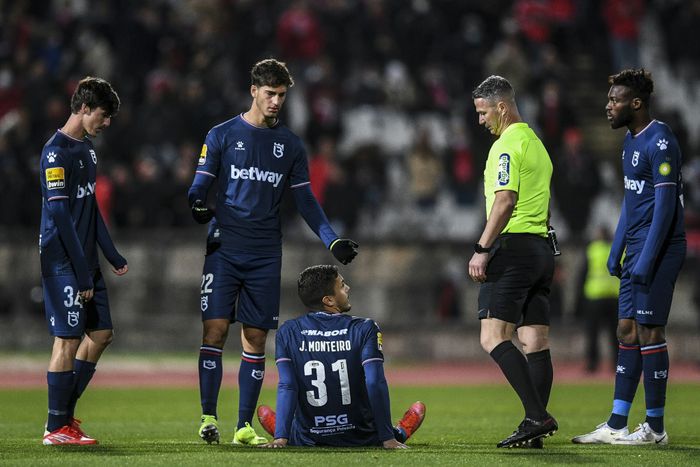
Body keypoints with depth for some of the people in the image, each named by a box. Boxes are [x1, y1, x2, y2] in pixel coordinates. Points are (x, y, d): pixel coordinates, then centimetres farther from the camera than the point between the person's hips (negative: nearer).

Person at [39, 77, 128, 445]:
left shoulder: (86, 148, 15)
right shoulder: (57, 152, -14)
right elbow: (60, 214, -18)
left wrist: (112, 255, 18)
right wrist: (82, 273, -20)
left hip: (85, 259, 10)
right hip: (64, 262, -9)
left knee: (100, 333, 9)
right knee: (68, 339, -7)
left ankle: (64, 413, 17)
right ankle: (57, 428, -1)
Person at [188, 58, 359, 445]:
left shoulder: (290, 144, 12)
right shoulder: (222, 135, 4)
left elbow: (305, 200, 14)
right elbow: (200, 185, 2)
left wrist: (333, 241, 3)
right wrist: (196, 205, -22)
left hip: (265, 255, 3)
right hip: (224, 250, -3)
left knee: (256, 338, 2)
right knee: (215, 329, -11)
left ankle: (244, 426, 6)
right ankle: (209, 417, -5)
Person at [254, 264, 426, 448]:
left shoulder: (288, 332, -5)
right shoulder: (364, 328, -10)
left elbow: (286, 387, -11)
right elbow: (375, 384, -15)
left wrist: (281, 438, -12)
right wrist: (388, 438, -14)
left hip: (308, 441, 2)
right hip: (361, 440, -2)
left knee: (264, 412, 33)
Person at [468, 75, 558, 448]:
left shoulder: (507, 145, -10)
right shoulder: (536, 144, 20)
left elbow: (505, 201, -20)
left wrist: (482, 249, -19)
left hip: (513, 247, -10)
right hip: (542, 247, 10)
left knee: (493, 337, -12)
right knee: (536, 340, 5)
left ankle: (537, 415, -22)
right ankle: (535, 427, 2)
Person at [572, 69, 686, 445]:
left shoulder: (659, 141, -15)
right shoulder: (631, 140, 16)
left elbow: (665, 203, -19)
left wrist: (646, 259, -21)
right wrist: (616, 251, 20)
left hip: (658, 250, -10)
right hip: (637, 251, 10)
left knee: (648, 332, -6)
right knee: (627, 332, 8)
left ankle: (655, 428, 1)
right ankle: (616, 426, 10)